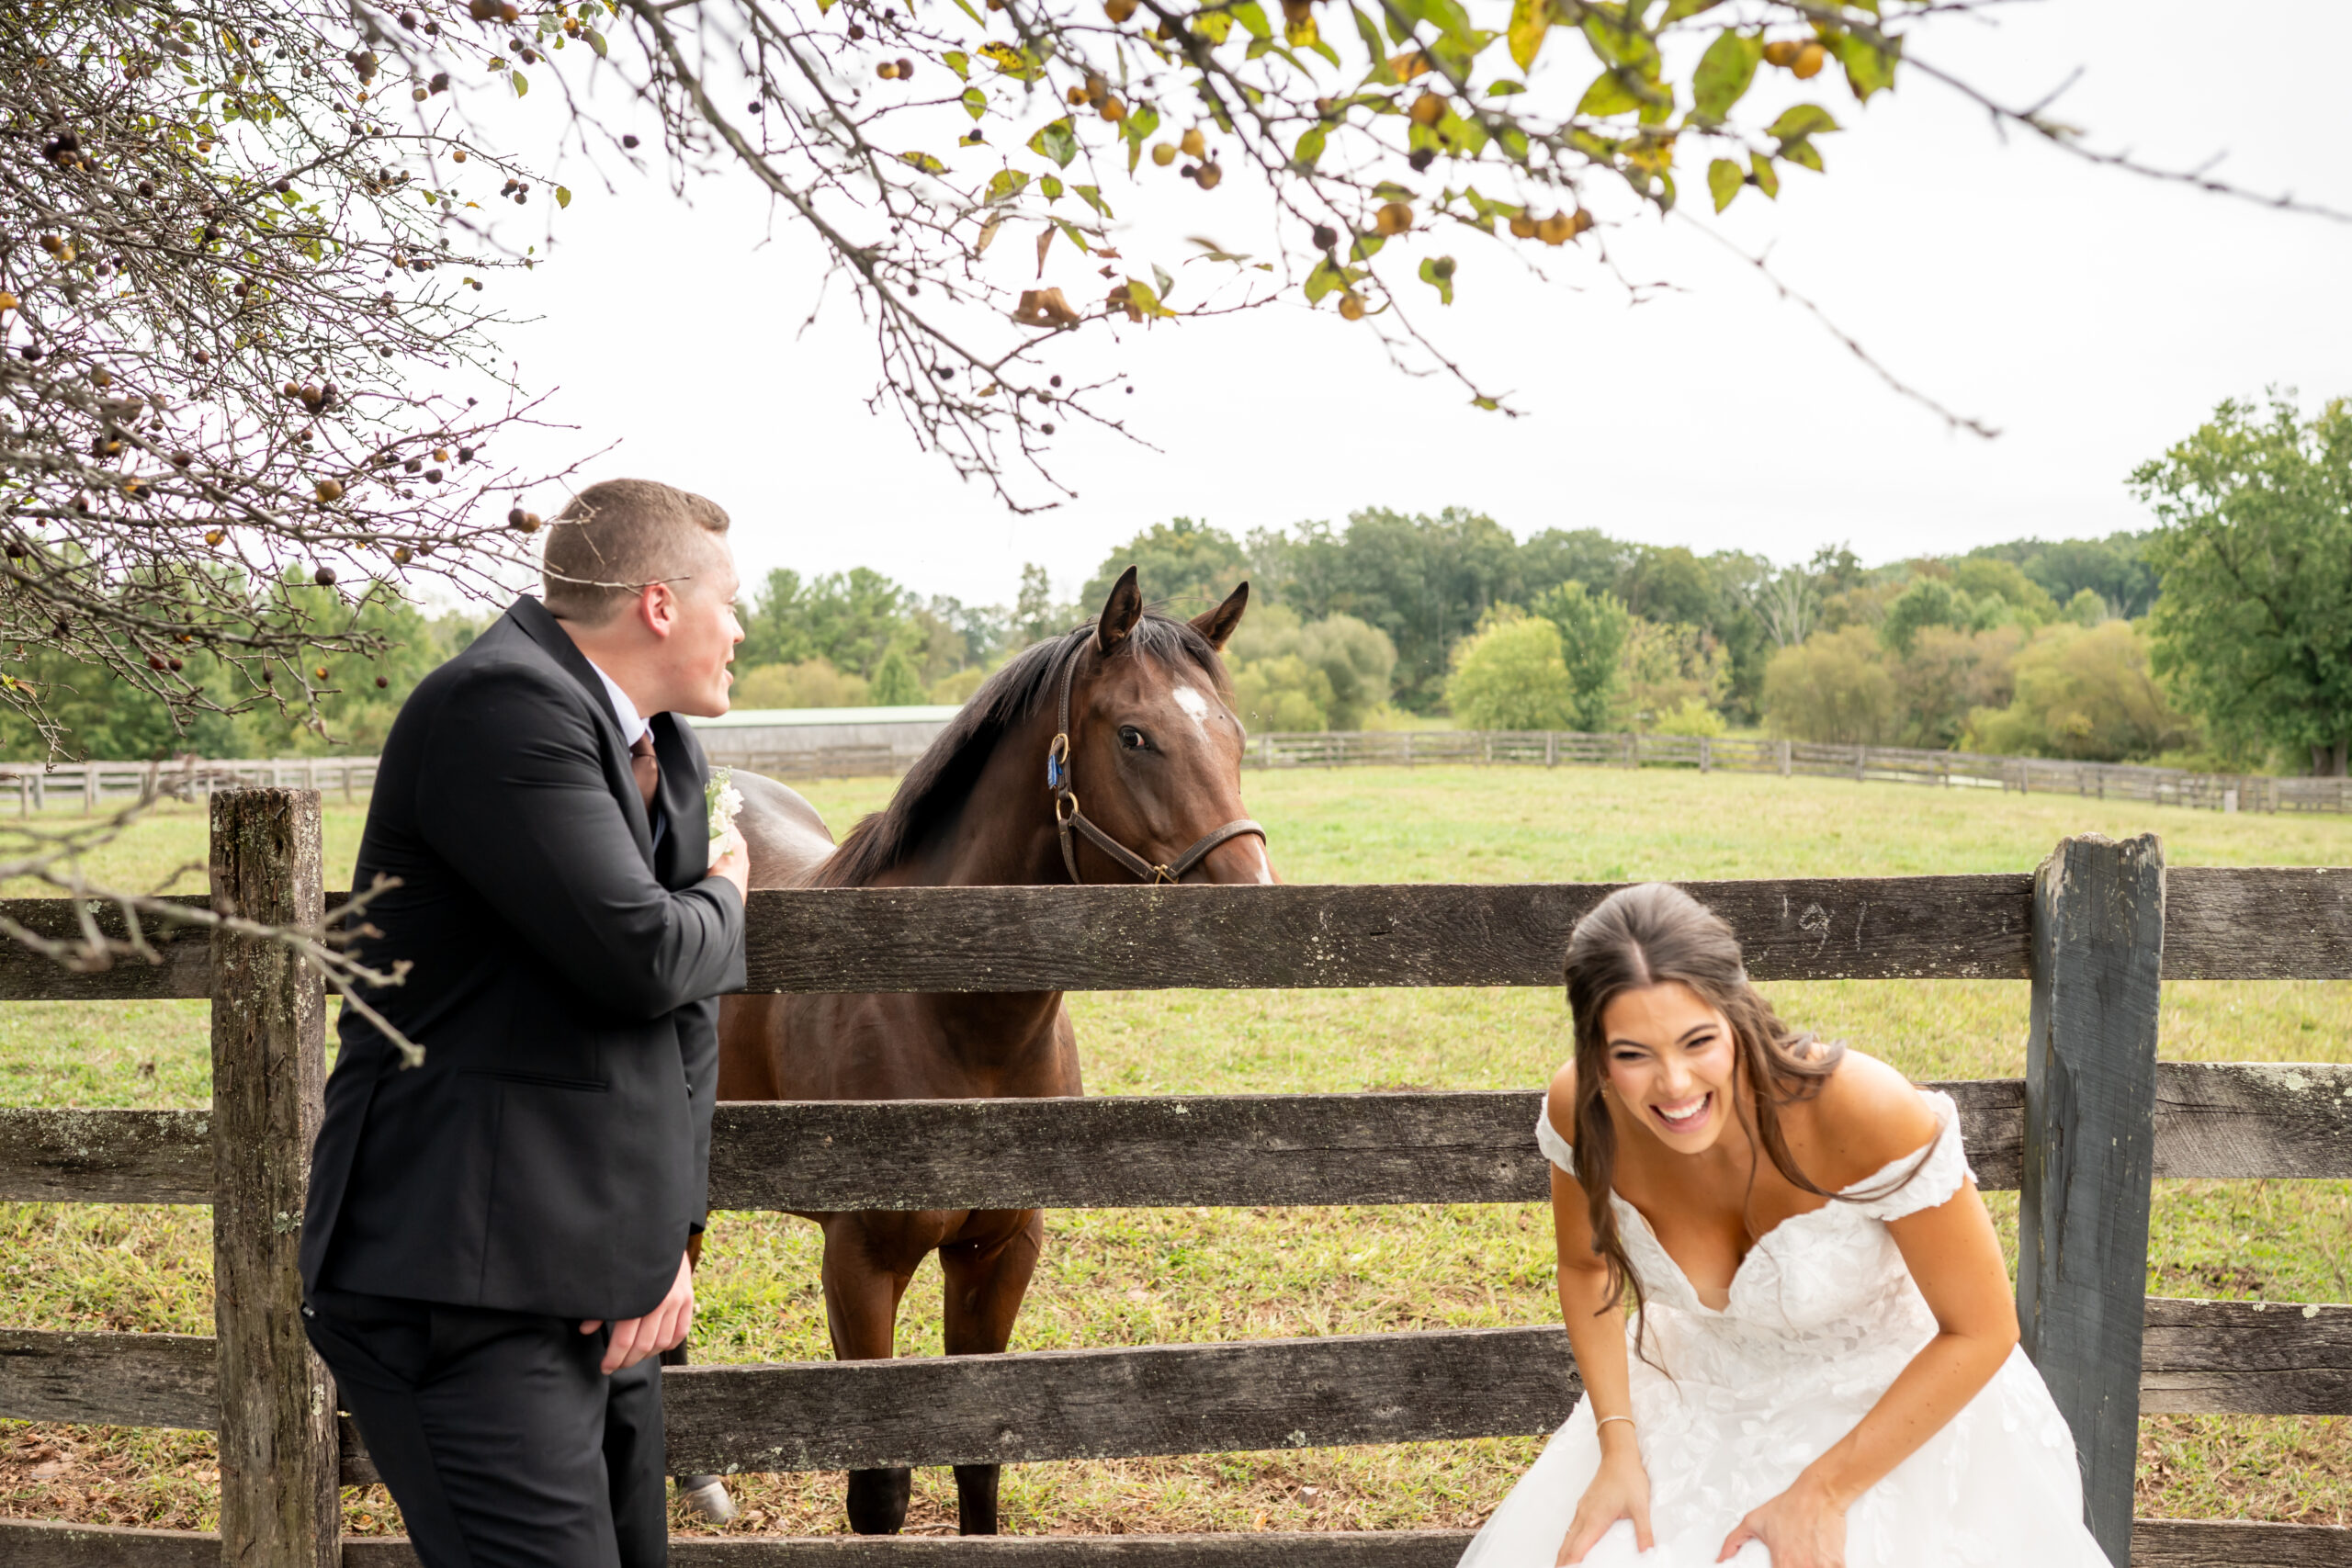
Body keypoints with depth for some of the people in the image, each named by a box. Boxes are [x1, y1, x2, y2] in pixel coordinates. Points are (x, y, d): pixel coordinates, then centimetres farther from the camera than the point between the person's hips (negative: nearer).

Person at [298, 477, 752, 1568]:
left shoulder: (665, 751, 13)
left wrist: (668, 1231, 2)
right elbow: (637, 955, -25)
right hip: (463, 1290, -9)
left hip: (593, 1283, 10)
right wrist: (724, 900, -1)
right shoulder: (503, 707, -17)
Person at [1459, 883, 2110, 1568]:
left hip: (1899, 1409, -3)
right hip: (1707, 1398, 3)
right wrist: (1616, 1449, -9)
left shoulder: (1867, 1113, -32)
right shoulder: (1581, 1112, -20)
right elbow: (1585, 1266, 2)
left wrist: (1825, 1493, -18)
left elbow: (1982, 1332, -19)